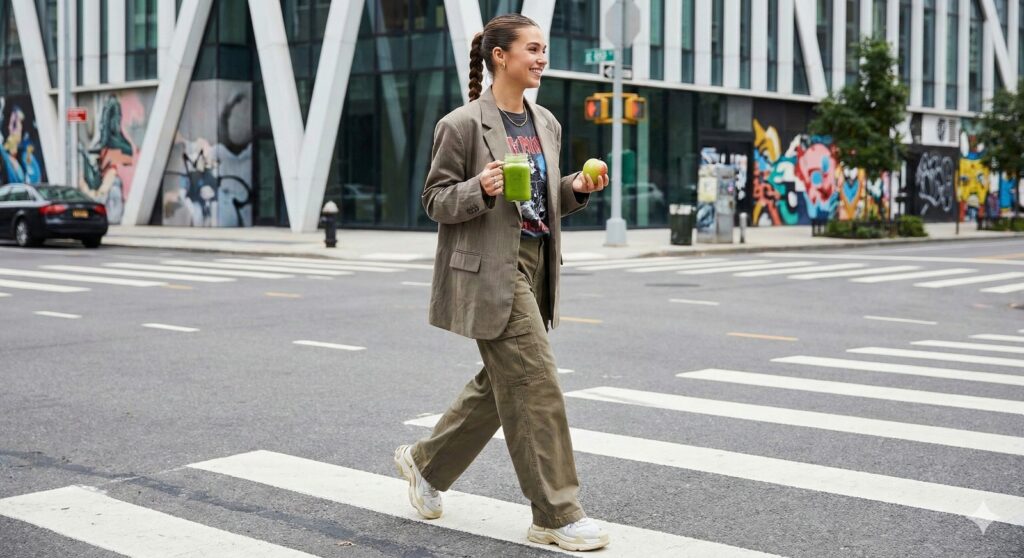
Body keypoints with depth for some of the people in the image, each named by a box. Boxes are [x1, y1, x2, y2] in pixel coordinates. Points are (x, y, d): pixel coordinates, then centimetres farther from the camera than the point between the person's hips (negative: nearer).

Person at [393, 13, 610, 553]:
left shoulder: (546, 123, 13)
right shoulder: (463, 124, -9)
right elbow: (435, 199, -6)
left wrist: (577, 188, 1)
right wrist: (481, 189, -25)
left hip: (534, 265, 8)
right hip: (490, 271, -8)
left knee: (500, 385, 15)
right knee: (535, 386, -8)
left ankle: (424, 462, 35)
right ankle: (556, 515, 1)